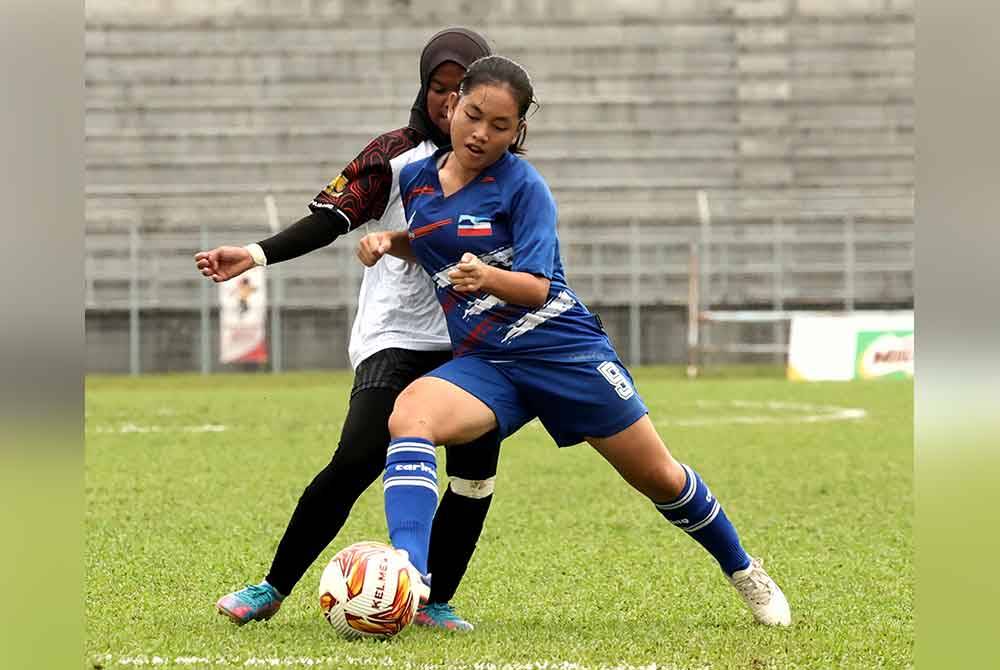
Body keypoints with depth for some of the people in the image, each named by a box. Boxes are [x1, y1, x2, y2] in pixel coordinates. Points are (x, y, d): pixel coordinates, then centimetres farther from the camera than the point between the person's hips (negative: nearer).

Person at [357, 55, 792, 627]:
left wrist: (487, 278, -39)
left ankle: (744, 571, 33)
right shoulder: (416, 179, 4)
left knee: (660, 478, 6)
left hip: (565, 348, -3)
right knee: (409, 415, -30)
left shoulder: (523, 186, -11)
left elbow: (537, 286, -18)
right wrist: (389, 242, 4)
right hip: (483, 362, 3)